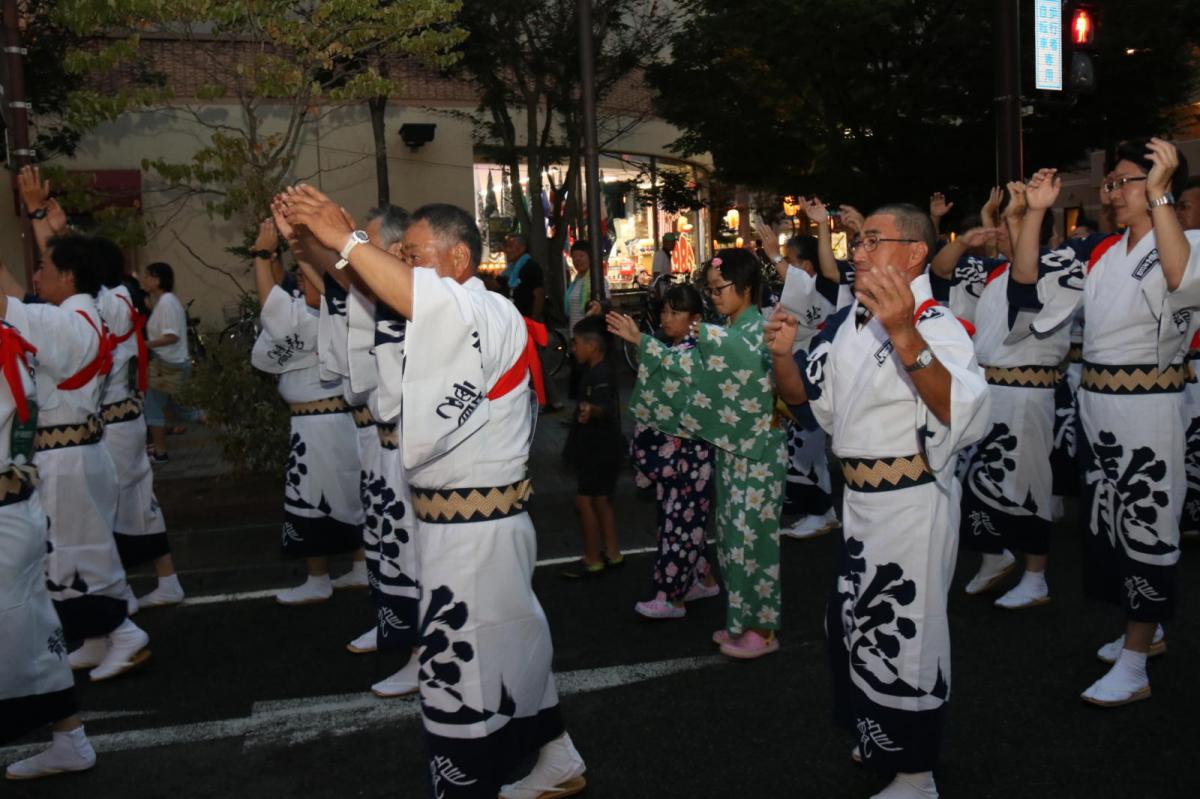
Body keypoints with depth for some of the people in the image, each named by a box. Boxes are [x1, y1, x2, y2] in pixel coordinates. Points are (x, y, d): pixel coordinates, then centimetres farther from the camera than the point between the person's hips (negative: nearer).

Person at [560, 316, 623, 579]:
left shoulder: (601, 376, -23)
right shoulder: (595, 371, 9)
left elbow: (606, 408, -41)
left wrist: (591, 410, -60)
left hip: (600, 451, -11)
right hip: (598, 449, 11)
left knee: (584, 501, -6)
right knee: (601, 501, 17)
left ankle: (592, 561, 3)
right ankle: (612, 553, 26)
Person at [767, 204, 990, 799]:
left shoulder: (935, 325, -17)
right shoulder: (848, 321, 7)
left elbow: (964, 416, -34)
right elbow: (802, 394, 15)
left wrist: (905, 336, -45)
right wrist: (783, 354, -6)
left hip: (913, 505, -8)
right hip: (859, 500, 8)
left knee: (902, 637, 5)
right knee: (853, 628, 21)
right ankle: (882, 742, 44)